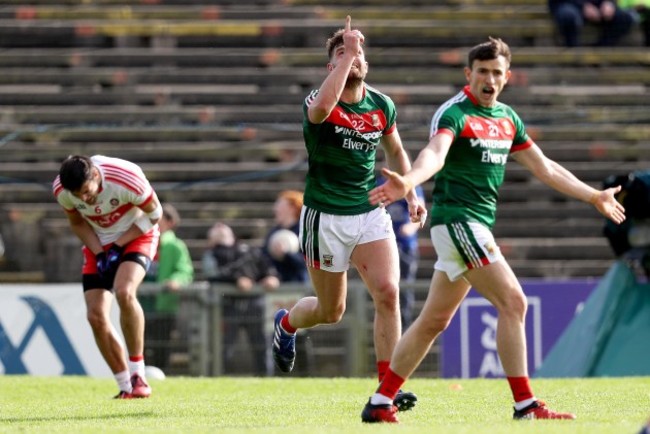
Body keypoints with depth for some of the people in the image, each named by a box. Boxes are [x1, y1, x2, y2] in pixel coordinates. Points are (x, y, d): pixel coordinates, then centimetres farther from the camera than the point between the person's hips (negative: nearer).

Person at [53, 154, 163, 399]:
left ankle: (138, 375, -21)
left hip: (136, 236, -4)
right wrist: (99, 253, -12)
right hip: (99, 244, 4)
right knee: (96, 316, -9)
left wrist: (119, 245, -19)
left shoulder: (126, 178, -32)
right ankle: (126, 387, 5)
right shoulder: (61, 190, -19)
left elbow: (154, 214, -15)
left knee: (124, 292, -32)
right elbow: (77, 223, 2)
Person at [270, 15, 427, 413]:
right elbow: (321, 108, -42)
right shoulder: (319, 102, -14)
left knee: (388, 293, -17)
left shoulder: (382, 105, 1)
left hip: (370, 213, 4)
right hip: (325, 216, -3)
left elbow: (395, 151, 20)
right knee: (331, 311, 8)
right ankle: (286, 324, 44)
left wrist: (411, 194, 9)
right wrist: (347, 55, -37)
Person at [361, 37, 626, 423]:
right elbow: (435, 154, -32)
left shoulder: (507, 118, 13)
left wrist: (595, 197, 28)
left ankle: (380, 403, 14)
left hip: (478, 227, 8)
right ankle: (525, 405, -11)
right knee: (513, 302, -14)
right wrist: (407, 182, -53)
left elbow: (544, 167, 24)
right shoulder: (455, 113, -12)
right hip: (457, 219, -8)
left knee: (434, 320, 10)